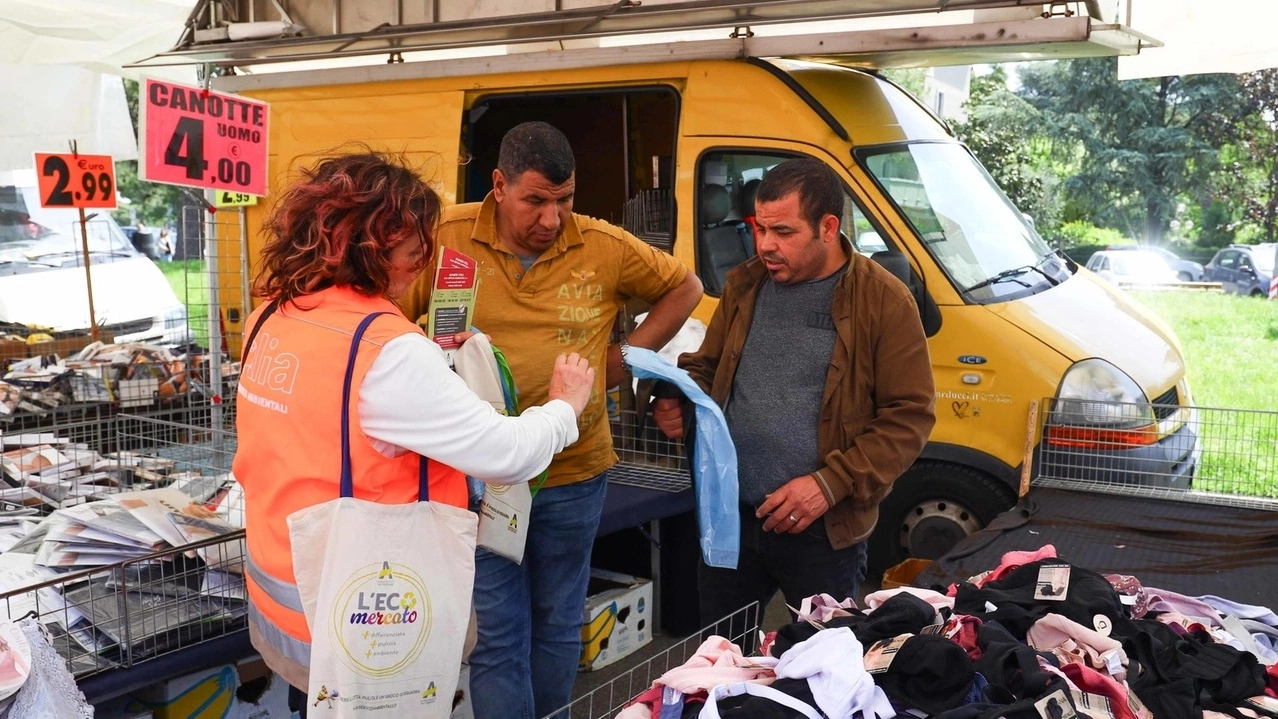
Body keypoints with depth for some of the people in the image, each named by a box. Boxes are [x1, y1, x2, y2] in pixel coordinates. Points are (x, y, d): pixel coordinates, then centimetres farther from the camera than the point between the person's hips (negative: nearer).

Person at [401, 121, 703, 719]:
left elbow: (683, 288, 12)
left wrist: (626, 356, 4)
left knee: (558, 624, 17)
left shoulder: (604, 247, -3)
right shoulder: (446, 238, -7)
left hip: (573, 473, 2)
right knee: (497, 635, 3)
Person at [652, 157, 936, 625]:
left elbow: (910, 416, -10)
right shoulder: (744, 286, 7)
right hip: (729, 516, 5)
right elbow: (704, 368, 17)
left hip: (824, 531, -4)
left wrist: (832, 483, -19)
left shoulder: (883, 301, -8)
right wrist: (679, 404, -6)